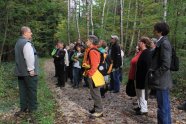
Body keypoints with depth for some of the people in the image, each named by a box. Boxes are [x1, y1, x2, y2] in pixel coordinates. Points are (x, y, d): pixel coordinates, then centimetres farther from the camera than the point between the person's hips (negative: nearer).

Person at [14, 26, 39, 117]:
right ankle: (32, 109, 15)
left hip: (20, 71, 9)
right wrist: (31, 69, -17)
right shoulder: (27, 43, -18)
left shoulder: (18, 42, 14)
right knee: (31, 90, 4)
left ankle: (23, 109, 21)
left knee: (23, 90, 13)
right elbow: (29, 57, -24)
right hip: (28, 72, -9)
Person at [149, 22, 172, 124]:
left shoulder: (164, 43, -18)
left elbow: (166, 65, -24)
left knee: (163, 107, 0)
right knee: (164, 106, 19)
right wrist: (153, 72, 14)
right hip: (162, 81, 10)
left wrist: (153, 75, -16)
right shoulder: (162, 42, 13)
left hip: (161, 81, -10)